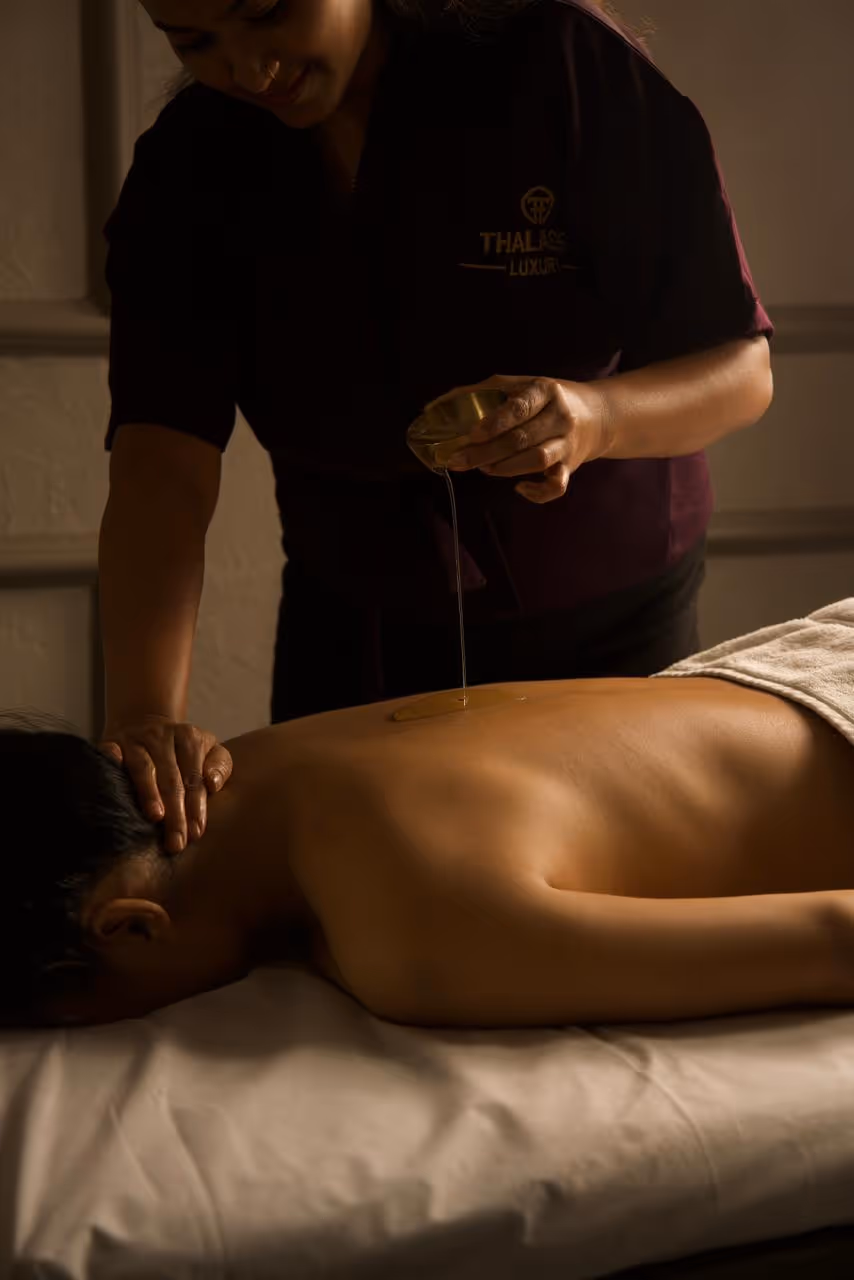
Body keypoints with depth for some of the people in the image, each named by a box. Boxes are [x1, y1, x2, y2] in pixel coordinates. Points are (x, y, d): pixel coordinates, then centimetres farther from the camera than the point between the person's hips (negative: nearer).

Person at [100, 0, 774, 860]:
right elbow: (163, 469, -24)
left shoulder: (565, 69, -20)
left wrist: (595, 417, -40)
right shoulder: (187, 169, -13)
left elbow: (743, 369, -19)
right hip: (354, 630, 2)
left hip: (606, 623, -2)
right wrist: (145, 711, -40)